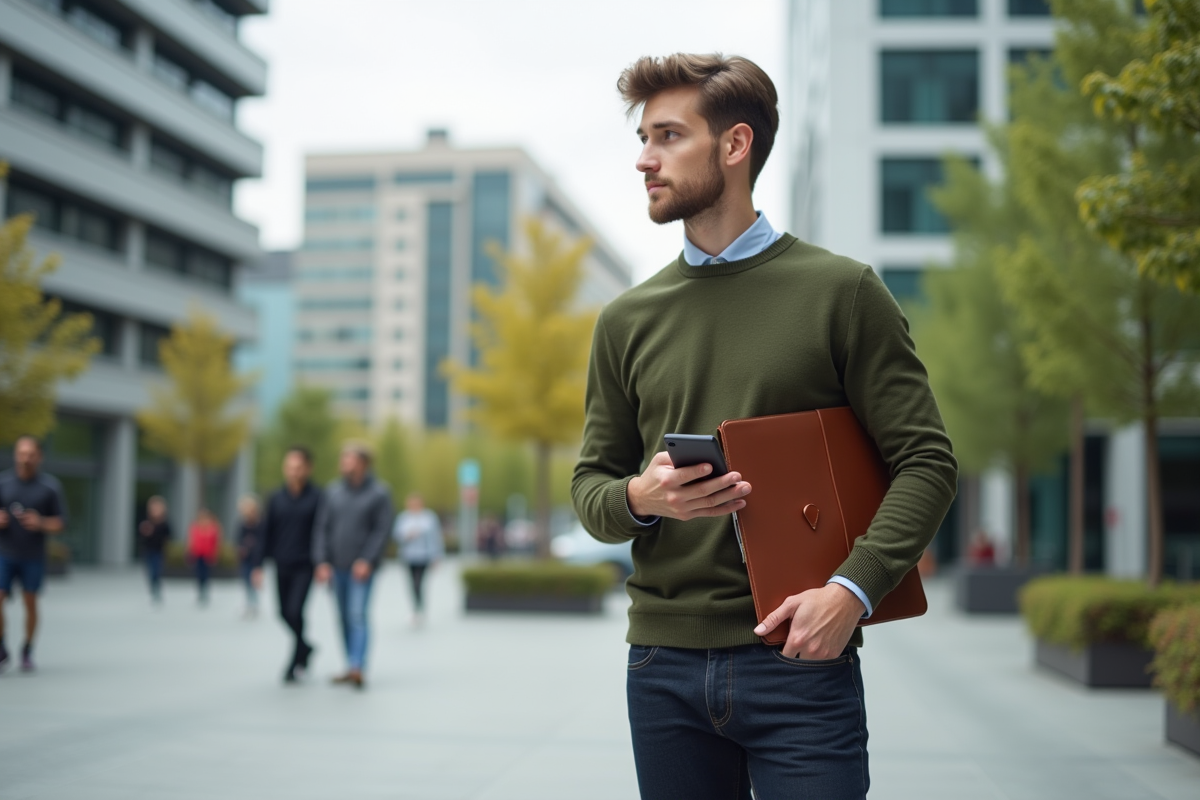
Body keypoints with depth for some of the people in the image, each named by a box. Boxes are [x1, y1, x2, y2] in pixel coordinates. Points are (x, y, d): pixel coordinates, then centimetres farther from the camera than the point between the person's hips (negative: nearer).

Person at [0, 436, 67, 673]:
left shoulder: (51, 486, -4)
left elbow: (59, 524, -1)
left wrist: (41, 523, -20)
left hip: (33, 556, 0)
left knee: (30, 602, 5)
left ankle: (27, 652, 22)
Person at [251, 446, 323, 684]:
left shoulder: (316, 498, -6)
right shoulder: (276, 498, 3)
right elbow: (266, 533, 7)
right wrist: (258, 564, 2)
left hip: (305, 566, -4)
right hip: (282, 566, 4)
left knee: (295, 611, -13)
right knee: (285, 613, 9)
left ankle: (295, 663, 2)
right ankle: (305, 648, 35)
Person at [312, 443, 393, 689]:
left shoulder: (379, 492, -3)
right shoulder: (333, 491, 8)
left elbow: (382, 530, -6)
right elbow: (322, 528, 7)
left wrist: (367, 561, -15)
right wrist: (322, 562, -2)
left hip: (362, 567, -5)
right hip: (337, 567, 5)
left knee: (357, 615, -15)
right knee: (344, 617, 9)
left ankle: (356, 667, -21)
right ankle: (352, 666, 17)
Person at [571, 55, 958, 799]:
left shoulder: (841, 291, 0)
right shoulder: (628, 320, 10)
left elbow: (927, 460, -3)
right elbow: (591, 482, 14)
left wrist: (853, 587, -17)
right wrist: (638, 498, -10)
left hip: (801, 661, -3)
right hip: (663, 664, 4)